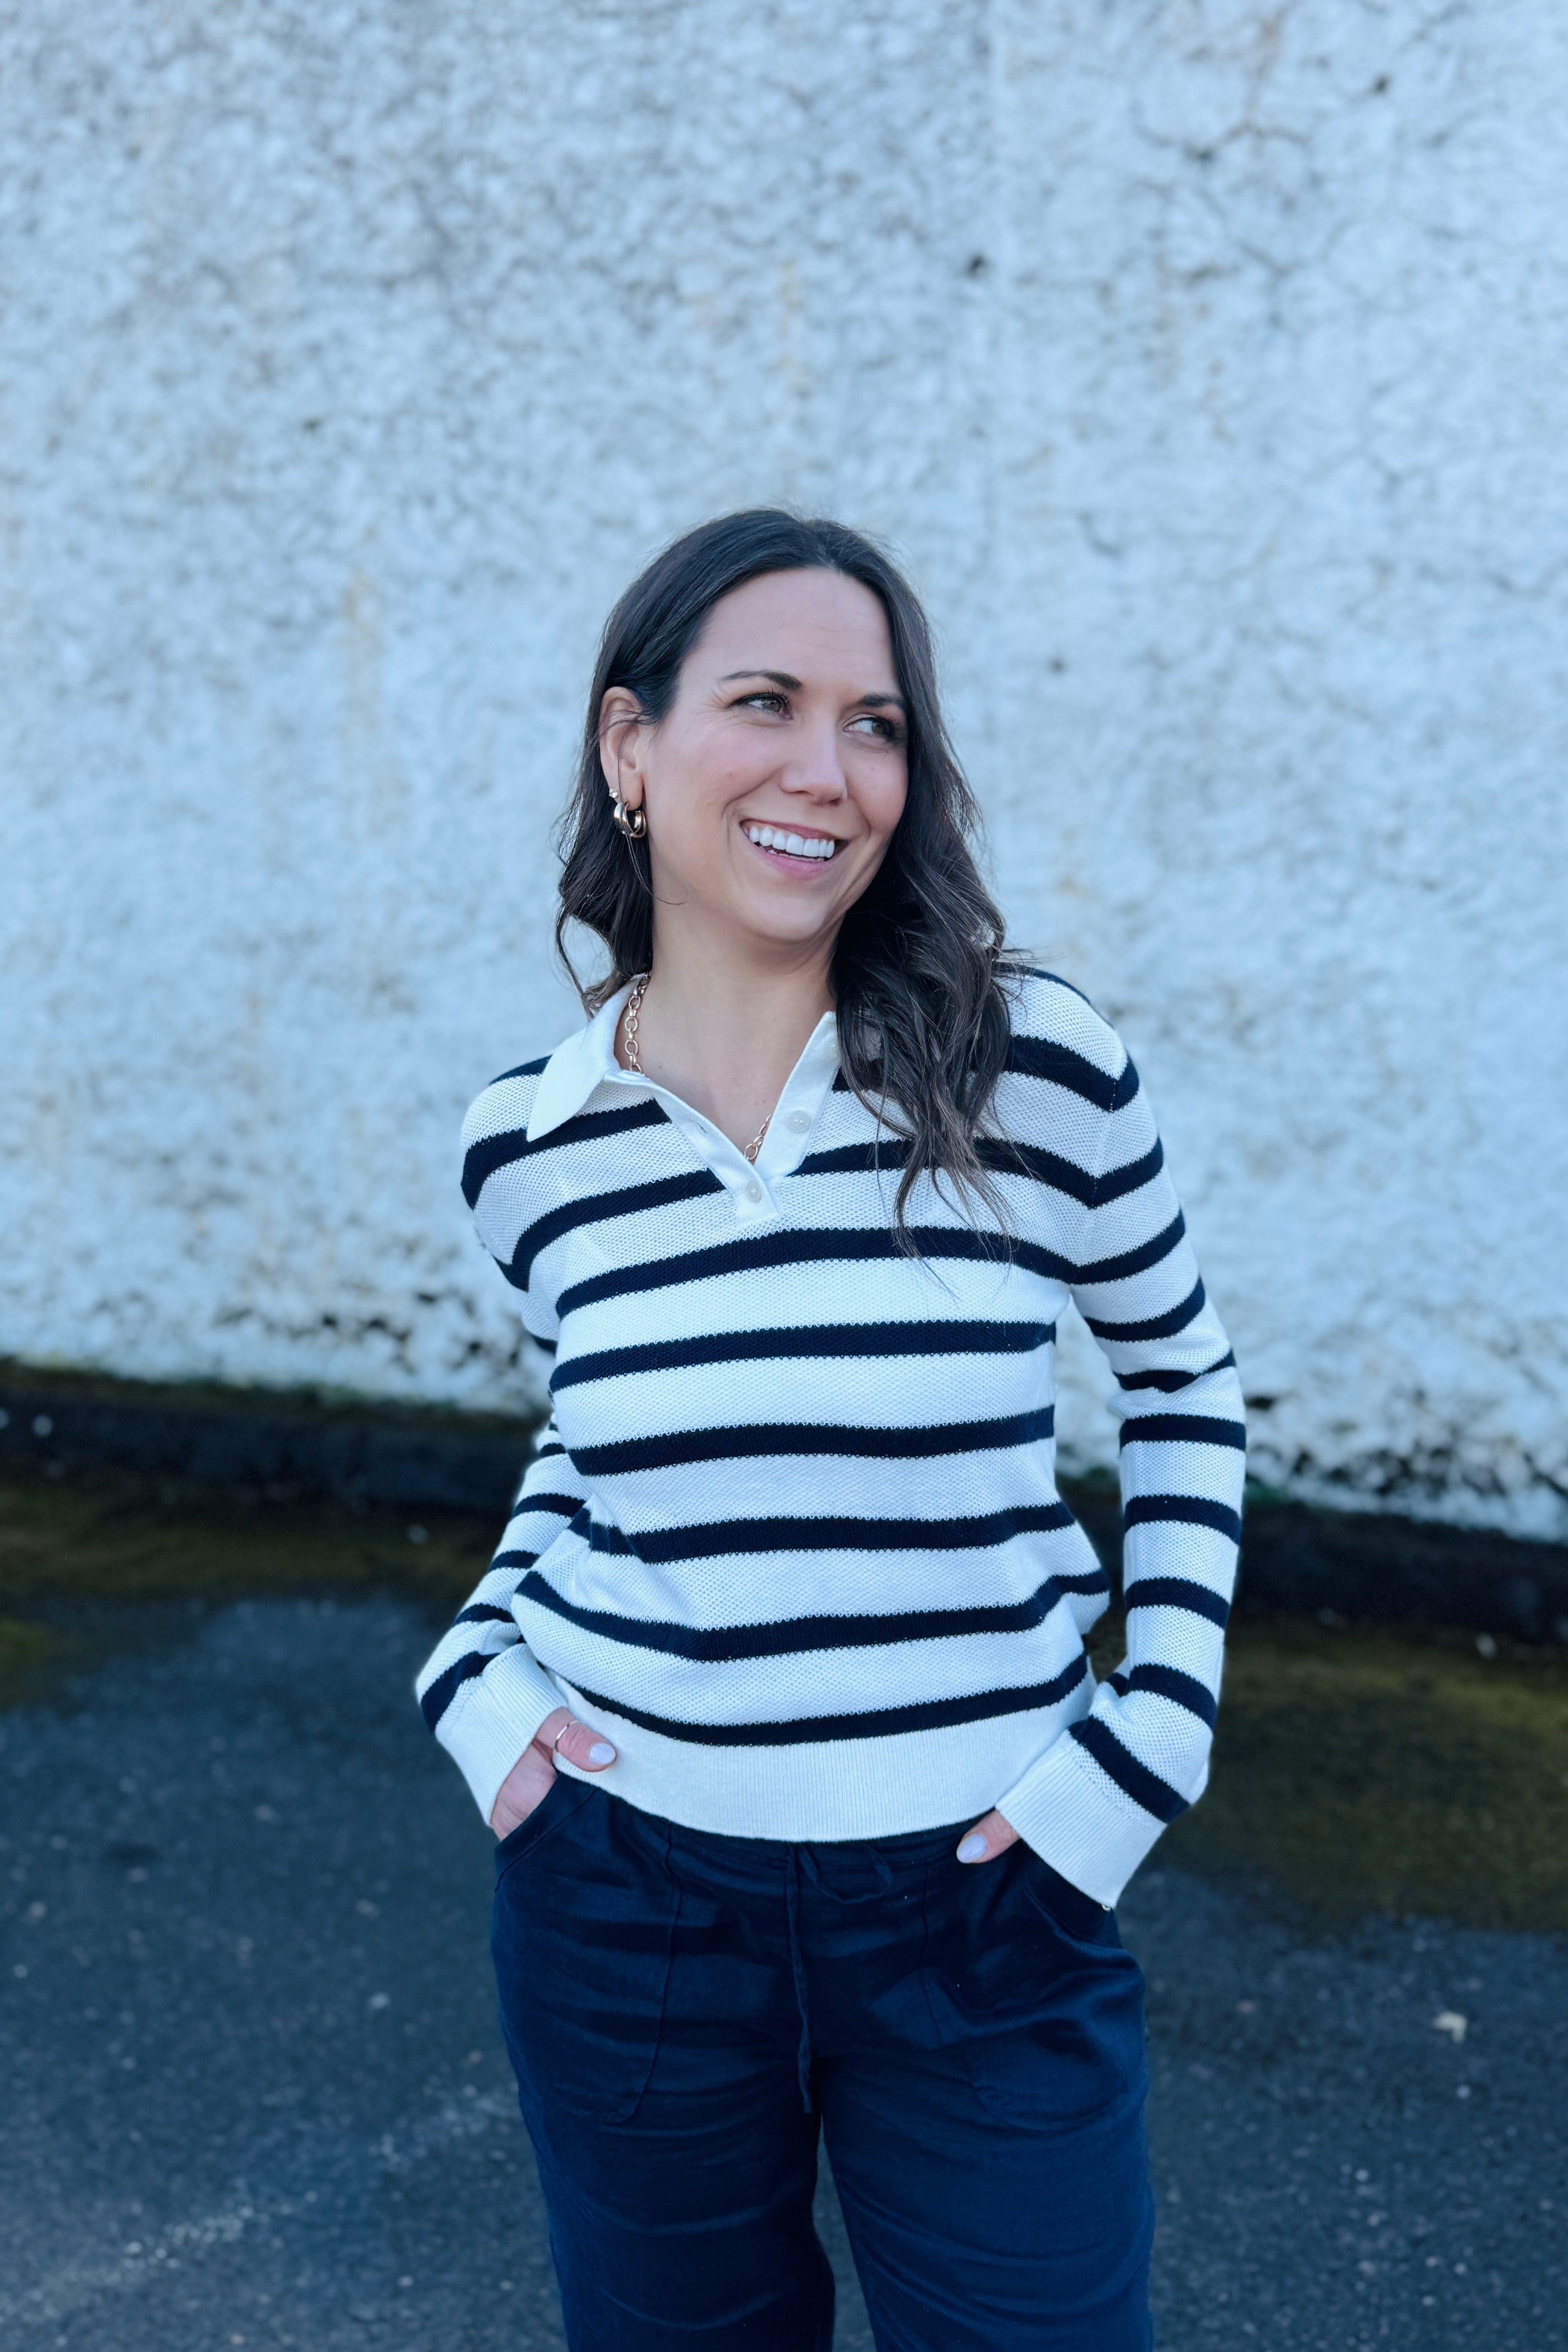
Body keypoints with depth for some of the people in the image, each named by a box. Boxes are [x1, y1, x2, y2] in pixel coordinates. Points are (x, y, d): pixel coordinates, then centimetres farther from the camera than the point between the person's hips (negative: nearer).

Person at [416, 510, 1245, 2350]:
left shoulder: (1033, 1068, -12)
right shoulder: (529, 1144, -4)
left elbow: (1184, 1386, 4)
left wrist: (1157, 1727, -4)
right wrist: (480, 1658, 0)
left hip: (984, 1894, -2)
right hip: (626, 1902, 2)